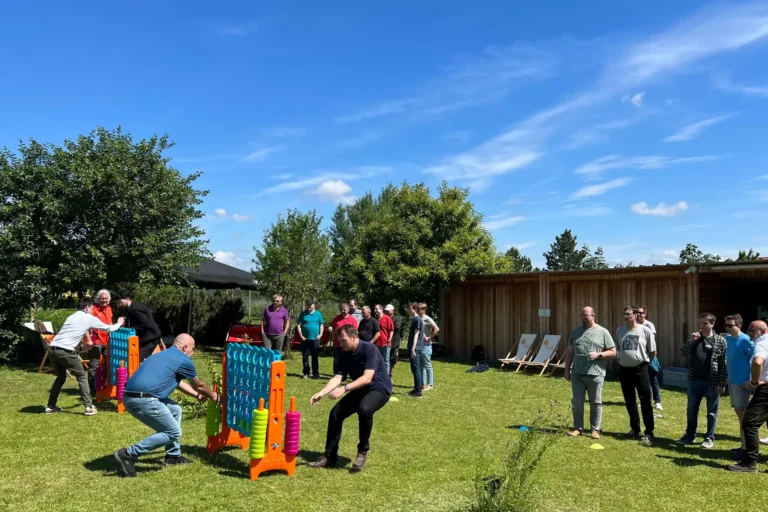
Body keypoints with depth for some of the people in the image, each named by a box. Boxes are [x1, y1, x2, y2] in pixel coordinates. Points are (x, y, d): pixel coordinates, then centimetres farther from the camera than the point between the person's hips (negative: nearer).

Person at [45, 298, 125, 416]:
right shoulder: (89, 318, 7)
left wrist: (86, 341, 49)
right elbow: (109, 329, 17)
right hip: (66, 351, -7)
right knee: (82, 377, 8)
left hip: (53, 349, 7)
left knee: (61, 377, 25)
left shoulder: (72, 316, 25)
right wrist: (119, 324, 36)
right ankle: (89, 407, 4)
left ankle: (50, 407, 27)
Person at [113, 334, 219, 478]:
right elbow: (199, 385, 15)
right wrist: (213, 396, 34)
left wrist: (197, 395, 52)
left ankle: (173, 455, 28)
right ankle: (128, 454, -2)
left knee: (175, 410, 25)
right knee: (173, 432, 1)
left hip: (131, 396, 10)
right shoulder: (183, 360, 0)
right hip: (143, 400, -10)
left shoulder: (164, 355, 25)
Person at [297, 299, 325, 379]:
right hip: (305, 339, 0)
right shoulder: (303, 314, 3)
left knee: (315, 357, 6)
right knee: (305, 356, 4)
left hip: (315, 339, 0)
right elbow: (299, 325, 2)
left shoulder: (318, 314, 5)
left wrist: (320, 334, -2)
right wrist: (301, 335, -6)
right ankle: (306, 373, 13)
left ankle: (316, 373, 11)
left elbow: (321, 325, 10)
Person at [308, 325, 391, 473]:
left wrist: (344, 389, -41)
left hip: (379, 389, -7)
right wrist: (322, 392, -28)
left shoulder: (369, 349, -23)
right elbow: (337, 377, -11)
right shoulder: (346, 355, -1)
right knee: (335, 413, -6)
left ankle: (362, 452, -15)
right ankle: (329, 457, 6)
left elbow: (367, 378, -32)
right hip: (360, 389, 7)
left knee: (364, 409, -36)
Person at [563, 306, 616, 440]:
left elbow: (613, 352, -1)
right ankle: (578, 428, 17)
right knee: (577, 402, 6)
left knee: (596, 403, 6)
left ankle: (595, 430, 16)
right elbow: (569, 352, 14)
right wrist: (567, 369, 11)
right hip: (577, 374, 3)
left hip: (595, 374, -3)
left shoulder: (603, 332, -1)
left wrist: (598, 355, -17)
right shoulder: (576, 331, 10)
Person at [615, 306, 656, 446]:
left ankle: (649, 433, 1)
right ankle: (634, 428, 26)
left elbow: (653, 352, -1)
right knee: (629, 402, 13)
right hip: (624, 369, 4)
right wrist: (624, 359, 9)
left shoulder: (645, 331, -8)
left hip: (640, 369, -4)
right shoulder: (619, 331, 3)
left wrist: (643, 361, 6)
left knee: (645, 401, -3)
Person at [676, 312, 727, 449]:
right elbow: (683, 353, 1)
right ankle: (690, 435, 24)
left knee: (712, 412, 8)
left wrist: (722, 384, -10)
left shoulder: (720, 341, -5)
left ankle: (709, 438, 19)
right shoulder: (695, 338, 6)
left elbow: (724, 364, -7)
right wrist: (690, 341, -13)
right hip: (694, 381, 4)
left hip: (712, 382, -4)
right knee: (691, 410, 12)